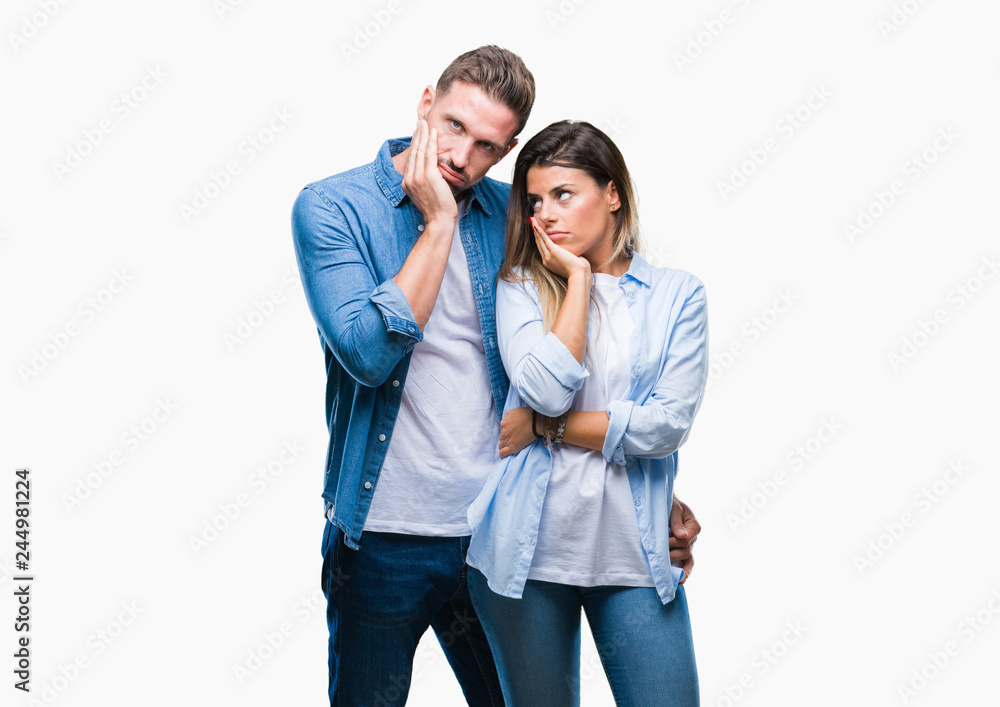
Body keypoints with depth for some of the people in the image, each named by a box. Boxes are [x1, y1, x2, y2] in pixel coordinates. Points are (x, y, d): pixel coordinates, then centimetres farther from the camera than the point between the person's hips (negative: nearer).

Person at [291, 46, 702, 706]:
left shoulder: (510, 215, 3)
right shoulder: (330, 207, -6)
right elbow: (370, 353, -21)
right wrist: (439, 221, -17)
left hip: (496, 528, 3)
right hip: (383, 534, -3)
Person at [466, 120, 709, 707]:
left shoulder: (677, 294, 3)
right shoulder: (521, 287, 4)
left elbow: (668, 424, -9)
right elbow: (547, 389, -15)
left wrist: (546, 428, -8)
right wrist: (579, 277, -7)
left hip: (634, 555, 0)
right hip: (529, 549, 1)